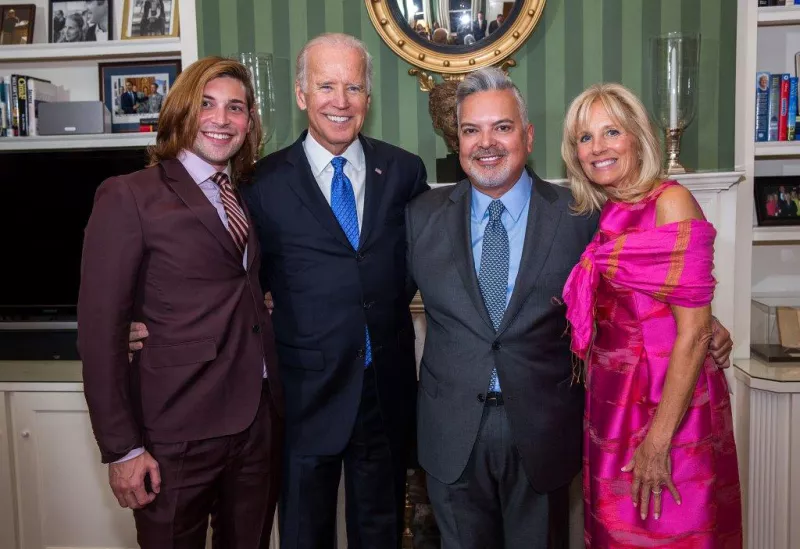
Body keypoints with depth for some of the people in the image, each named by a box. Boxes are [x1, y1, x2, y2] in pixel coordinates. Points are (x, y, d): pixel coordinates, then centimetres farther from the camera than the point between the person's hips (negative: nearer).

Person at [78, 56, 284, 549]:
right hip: (178, 433, -5)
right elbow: (100, 328, -10)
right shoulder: (129, 197, -6)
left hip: (261, 419, 5)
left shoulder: (250, 196, 12)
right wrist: (122, 449, -12)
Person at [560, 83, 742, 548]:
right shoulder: (609, 215, 8)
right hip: (614, 401, 7)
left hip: (668, 401, -7)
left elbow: (695, 330, -19)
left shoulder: (670, 201, -14)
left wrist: (658, 440, -21)